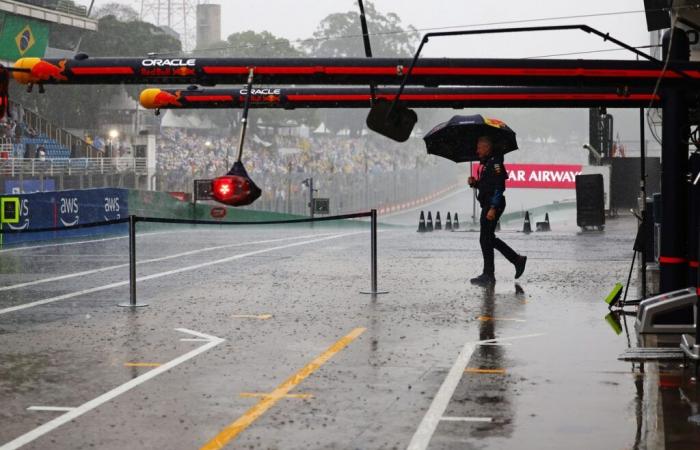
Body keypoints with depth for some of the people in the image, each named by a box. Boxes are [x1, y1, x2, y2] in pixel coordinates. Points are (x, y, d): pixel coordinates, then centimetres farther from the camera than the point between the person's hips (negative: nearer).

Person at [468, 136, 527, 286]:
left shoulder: (495, 162, -14)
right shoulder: (485, 163, 16)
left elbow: (499, 186, -20)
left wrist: (493, 208, -25)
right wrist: (474, 182, 3)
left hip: (494, 205, -10)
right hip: (487, 205, 10)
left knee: (485, 239, -7)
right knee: (489, 238, 14)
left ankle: (488, 276, -1)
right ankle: (517, 260, 23)